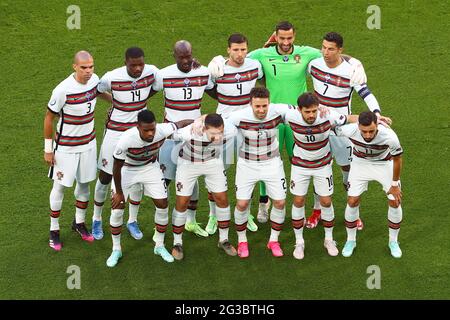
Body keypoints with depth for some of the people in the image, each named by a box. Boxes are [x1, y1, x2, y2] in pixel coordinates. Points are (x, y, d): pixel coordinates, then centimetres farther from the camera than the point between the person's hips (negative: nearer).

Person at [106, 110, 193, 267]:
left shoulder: (163, 130, -33)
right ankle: (116, 250, 14)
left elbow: (181, 124, -10)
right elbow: (117, 167, -22)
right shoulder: (126, 140, -39)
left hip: (150, 167, 3)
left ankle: (159, 246, 20)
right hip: (127, 169, -3)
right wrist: (119, 192, -12)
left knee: (162, 205, 0)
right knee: (117, 208, -6)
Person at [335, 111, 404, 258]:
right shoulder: (349, 130, -38)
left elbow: (397, 159, -19)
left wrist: (395, 185, -8)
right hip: (360, 162, 1)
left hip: (384, 164, -1)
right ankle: (351, 240, 20)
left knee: (395, 202, -1)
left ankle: (393, 241, 22)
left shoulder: (389, 137, -39)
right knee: (352, 201, -2)